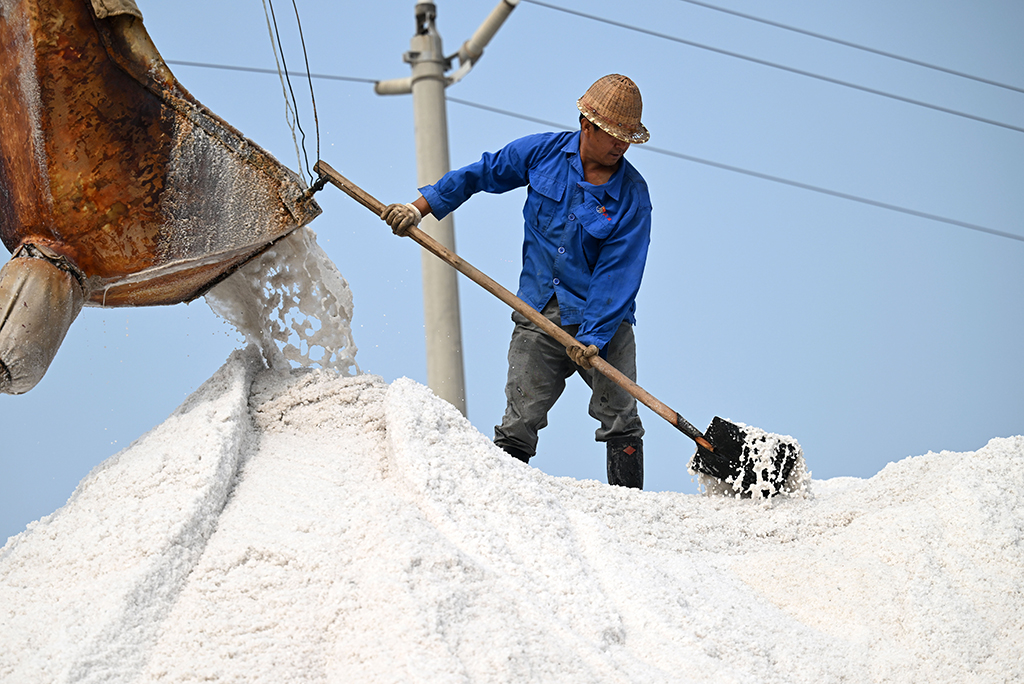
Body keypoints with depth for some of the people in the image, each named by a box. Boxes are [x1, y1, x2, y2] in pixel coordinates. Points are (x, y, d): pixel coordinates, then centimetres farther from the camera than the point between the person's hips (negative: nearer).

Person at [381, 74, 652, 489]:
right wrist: (419, 208, 9)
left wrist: (593, 337, -22)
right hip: (538, 315, 1)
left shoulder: (632, 196, -9)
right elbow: (482, 174, 12)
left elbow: (618, 272, -14)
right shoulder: (544, 152, -2)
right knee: (519, 425, -4)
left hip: (602, 319, -1)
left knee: (621, 423, -5)